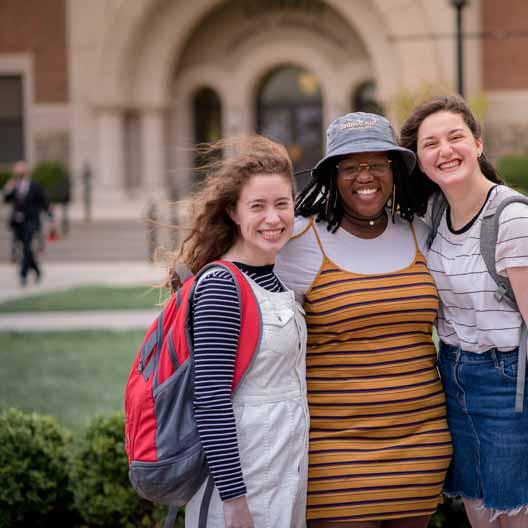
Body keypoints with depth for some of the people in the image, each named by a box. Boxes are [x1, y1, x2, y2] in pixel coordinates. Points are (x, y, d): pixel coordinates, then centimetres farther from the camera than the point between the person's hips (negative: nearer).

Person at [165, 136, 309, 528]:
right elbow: (211, 397, -20)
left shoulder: (277, 279, 8)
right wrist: (234, 496, -22)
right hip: (242, 473, -8)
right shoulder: (221, 286, -16)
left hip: (289, 469, 8)